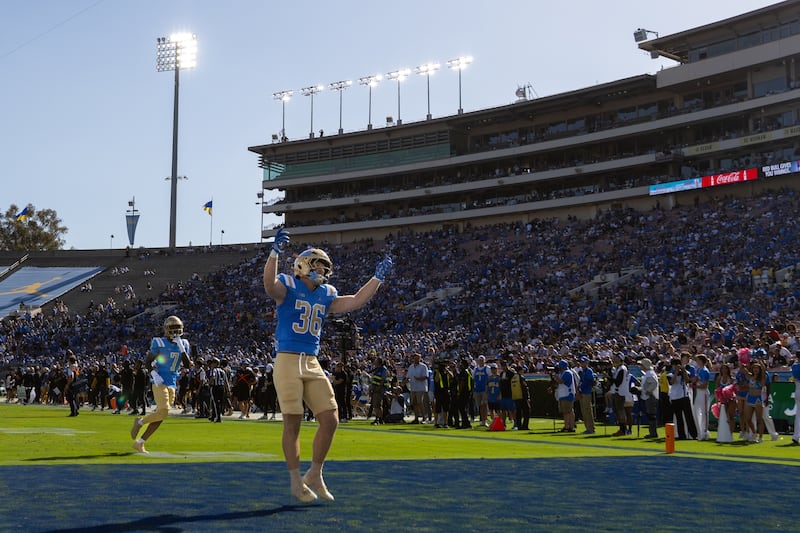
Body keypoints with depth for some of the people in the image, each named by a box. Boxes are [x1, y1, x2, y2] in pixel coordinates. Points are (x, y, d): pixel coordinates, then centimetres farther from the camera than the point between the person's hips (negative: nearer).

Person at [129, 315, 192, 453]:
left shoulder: (183, 344, 9)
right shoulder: (159, 343, -6)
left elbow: (187, 364, 3)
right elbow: (148, 361, 0)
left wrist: (181, 348, -7)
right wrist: (154, 374, -16)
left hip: (172, 384, 6)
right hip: (160, 382, -6)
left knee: (160, 417, 5)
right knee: (163, 413, -20)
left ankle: (139, 443, 15)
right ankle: (140, 422, 7)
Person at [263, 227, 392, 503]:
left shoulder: (325, 295, 15)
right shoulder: (287, 286, -4)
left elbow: (356, 301, 16)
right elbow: (270, 285, -26)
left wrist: (378, 276, 15)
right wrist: (275, 251, -39)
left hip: (313, 364, 6)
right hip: (287, 360, -6)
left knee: (330, 420, 1)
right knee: (293, 423, -2)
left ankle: (315, 475, 18)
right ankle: (296, 481, 11)